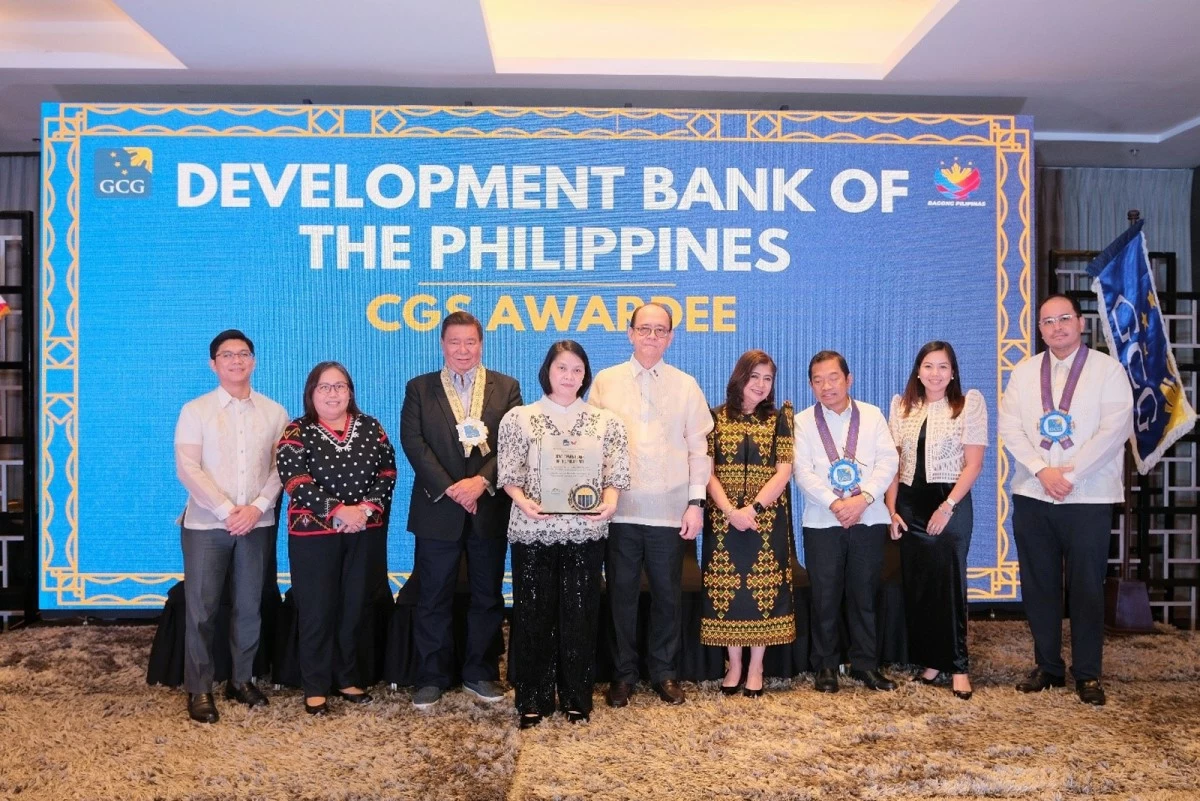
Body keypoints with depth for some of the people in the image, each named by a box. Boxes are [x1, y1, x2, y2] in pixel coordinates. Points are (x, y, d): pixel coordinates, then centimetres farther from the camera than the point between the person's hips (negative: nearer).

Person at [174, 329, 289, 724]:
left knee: (249, 606, 8)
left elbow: (282, 468, 3)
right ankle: (199, 689, 13)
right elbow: (187, 469, -7)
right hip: (206, 524, -2)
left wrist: (257, 507, -12)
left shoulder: (274, 412, 6)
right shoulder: (195, 410, 1)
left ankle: (241, 680, 23)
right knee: (201, 608, 1)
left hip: (257, 524, 2)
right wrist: (227, 511, -14)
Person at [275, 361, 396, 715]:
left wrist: (367, 507, -14)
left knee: (356, 607, 9)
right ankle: (316, 688, 14)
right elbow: (297, 481, -13)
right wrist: (339, 511, -20)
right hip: (315, 534, -3)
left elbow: (387, 472, 2)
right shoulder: (297, 432, -2)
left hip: (366, 533, 3)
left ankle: (348, 679, 22)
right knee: (317, 611, 3)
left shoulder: (371, 427, 7)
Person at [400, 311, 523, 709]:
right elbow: (413, 443, -5)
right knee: (433, 598, 6)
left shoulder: (507, 388, 6)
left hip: (490, 509, 1)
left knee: (488, 596, 10)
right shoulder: (419, 388, 6)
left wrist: (482, 481, -17)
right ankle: (431, 677, 19)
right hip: (437, 509, 0)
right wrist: (450, 488, -15)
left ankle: (480, 673, 24)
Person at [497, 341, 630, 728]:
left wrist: (609, 503, -15)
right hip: (533, 530, -1)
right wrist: (524, 501, -19)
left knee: (580, 614, 7)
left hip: (585, 530, 1)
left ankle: (577, 698, 21)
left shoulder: (605, 421, 7)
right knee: (533, 614, 5)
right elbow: (509, 474, -1)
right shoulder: (518, 418, 2)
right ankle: (532, 699, 18)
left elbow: (616, 475, 4)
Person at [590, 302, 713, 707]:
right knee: (621, 594, 7)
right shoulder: (605, 382, 4)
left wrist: (696, 503, 0)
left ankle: (665, 673, 23)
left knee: (668, 595, 8)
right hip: (620, 509, 0)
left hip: (670, 511, 1)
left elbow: (698, 448, 5)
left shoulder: (686, 386, 6)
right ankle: (623, 674, 21)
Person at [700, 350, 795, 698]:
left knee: (763, 587, 2)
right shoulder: (716, 417, 4)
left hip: (768, 518, 0)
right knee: (726, 588, 4)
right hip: (724, 518, 0)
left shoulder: (779, 418, 4)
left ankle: (755, 668, 15)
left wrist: (754, 508, -16)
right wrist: (730, 510, -16)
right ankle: (734, 665, 18)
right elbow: (707, 471, -2)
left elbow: (784, 471, -4)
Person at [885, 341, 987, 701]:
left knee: (949, 582, -3)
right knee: (916, 584, 6)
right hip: (909, 503, 4)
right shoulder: (901, 406, 9)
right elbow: (892, 462, 8)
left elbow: (973, 463, -6)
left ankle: (957, 665, 8)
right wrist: (891, 509, 1)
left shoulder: (969, 403, -2)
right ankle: (930, 660, 17)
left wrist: (948, 506, -12)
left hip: (950, 501, -4)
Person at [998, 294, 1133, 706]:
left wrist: (1070, 475, -15)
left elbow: (1114, 430, -10)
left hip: (1088, 498, -3)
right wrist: (1043, 470, -12)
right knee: (1038, 586, 8)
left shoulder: (1108, 369, -1)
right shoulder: (1024, 371, 9)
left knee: (1086, 588, 3)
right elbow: (1009, 427, 1)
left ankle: (1087, 673, 16)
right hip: (1032, 496, 3)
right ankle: (1048, 666, 21)